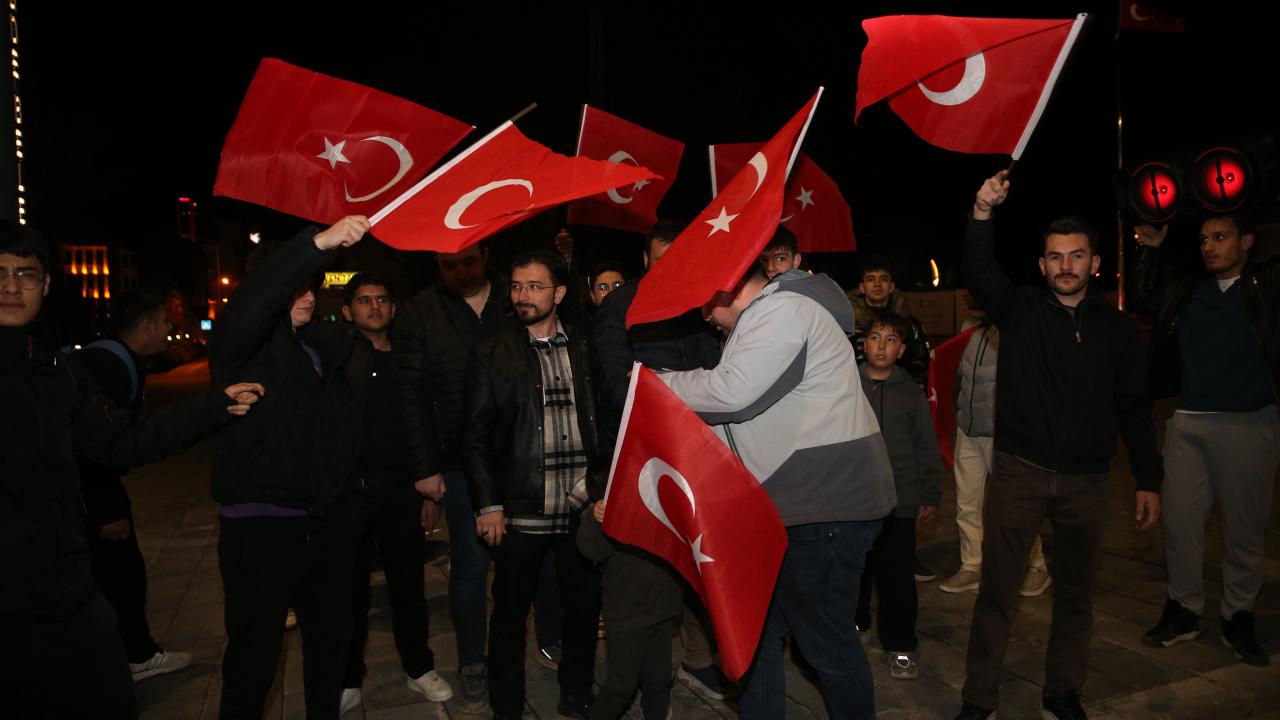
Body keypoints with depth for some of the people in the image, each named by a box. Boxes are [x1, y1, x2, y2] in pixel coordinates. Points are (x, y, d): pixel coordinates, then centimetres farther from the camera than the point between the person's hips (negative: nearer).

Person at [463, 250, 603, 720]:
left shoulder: (585, 351, 9)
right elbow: (475, 434, 0)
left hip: (582, 507, 2)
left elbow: (604, 421, 11)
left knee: (584, 607, 11)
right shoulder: (492, 355, 2)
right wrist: (487, 505, -6)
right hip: (521, 510, -2)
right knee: (510, 613, 7)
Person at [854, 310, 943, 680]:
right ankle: (853, 622, 36)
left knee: (896, 576, 1)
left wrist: (931, 496, 7)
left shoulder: (911, 393, 5)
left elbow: (927, 449, 8)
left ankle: (900, 646, 16)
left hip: (899, 502, 0)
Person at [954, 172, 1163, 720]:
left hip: (1085, 482, 3)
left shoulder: (1116, 328, 7)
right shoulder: (1020, 310, 1)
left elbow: (1134, 409, 8)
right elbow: (979, 274, -18)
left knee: (1075, 593, 13)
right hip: (1018, 472, -2)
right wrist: (982, 214, -34)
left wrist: (1148, 479, 4)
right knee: (997, 590, 1)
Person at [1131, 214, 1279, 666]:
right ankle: (1183, 612, 20)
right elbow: (1144, 298, 26)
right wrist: (1150, 250, 17)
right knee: (1180, 523, 5)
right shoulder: (1188, 291, 11)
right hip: (1189, 425, 3)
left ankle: (1238, 619, 24)